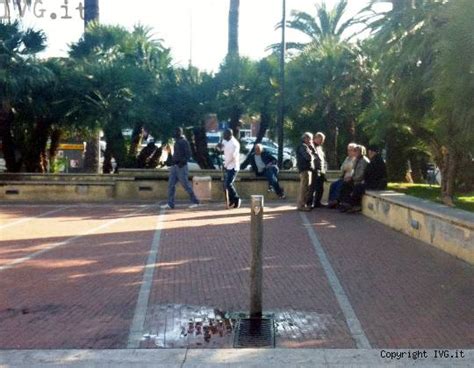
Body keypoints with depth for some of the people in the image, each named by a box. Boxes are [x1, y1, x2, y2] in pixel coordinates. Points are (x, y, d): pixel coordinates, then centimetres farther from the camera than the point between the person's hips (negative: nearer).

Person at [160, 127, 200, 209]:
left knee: (185, 185, -5)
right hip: (174, 166, 8)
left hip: (181, 166, -8)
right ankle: (170, 203, 1)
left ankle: (195, 202, 5)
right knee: (171, 184, 1)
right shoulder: (176, 143, 17)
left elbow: (188, 154, -14)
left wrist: (182, 162, -21)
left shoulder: (184, 142, -7)